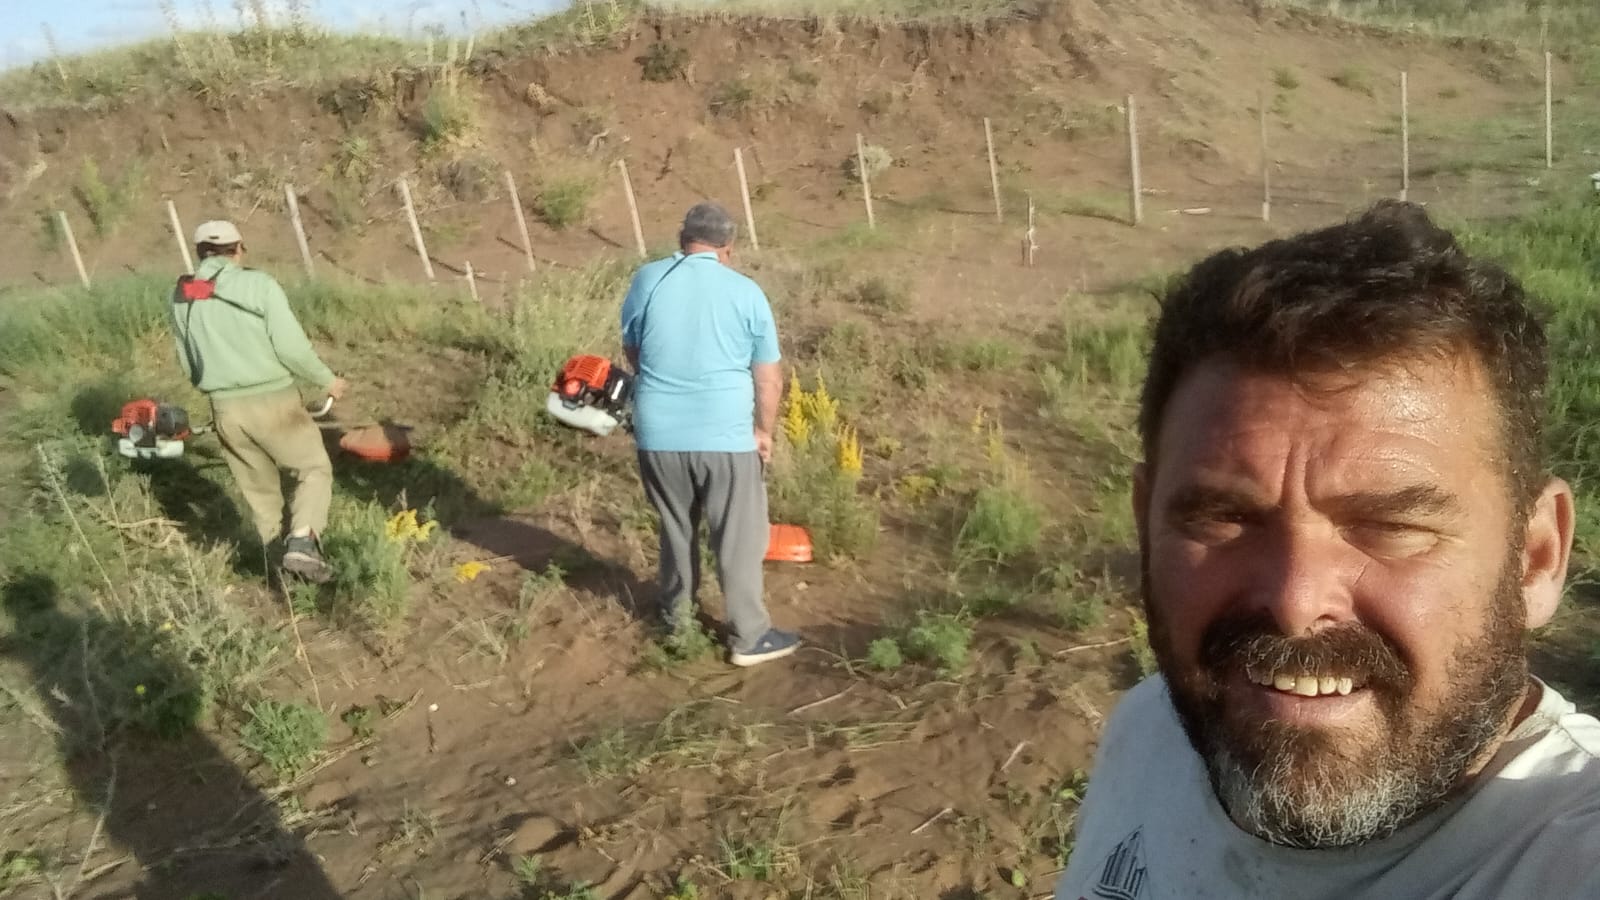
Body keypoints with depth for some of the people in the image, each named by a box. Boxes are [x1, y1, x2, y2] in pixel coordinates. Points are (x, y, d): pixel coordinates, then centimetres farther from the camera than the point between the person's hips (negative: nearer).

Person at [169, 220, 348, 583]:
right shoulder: (259, 284, -10)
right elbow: (291, 347, -13)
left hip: (225, 408, 5)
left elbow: (187, 363, 15)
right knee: (315, 468, 9)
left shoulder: (182, 298, 7)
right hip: (272, 401, -5)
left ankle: (275, 550, 25)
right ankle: (302, 545, -10)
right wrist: (327, 379, 2)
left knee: (258, 488, 19)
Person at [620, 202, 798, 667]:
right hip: (727, 436, -3)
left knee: (676, 528, 22)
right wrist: (764, 432, 12)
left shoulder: (647, 279, 0)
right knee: (739, 538, 9)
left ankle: (676, 614, 38)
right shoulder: (746, 292, -4)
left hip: (658, 434, 3)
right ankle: (749, 637, 18)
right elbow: (769, 380, -2)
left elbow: (631, 352, 13)